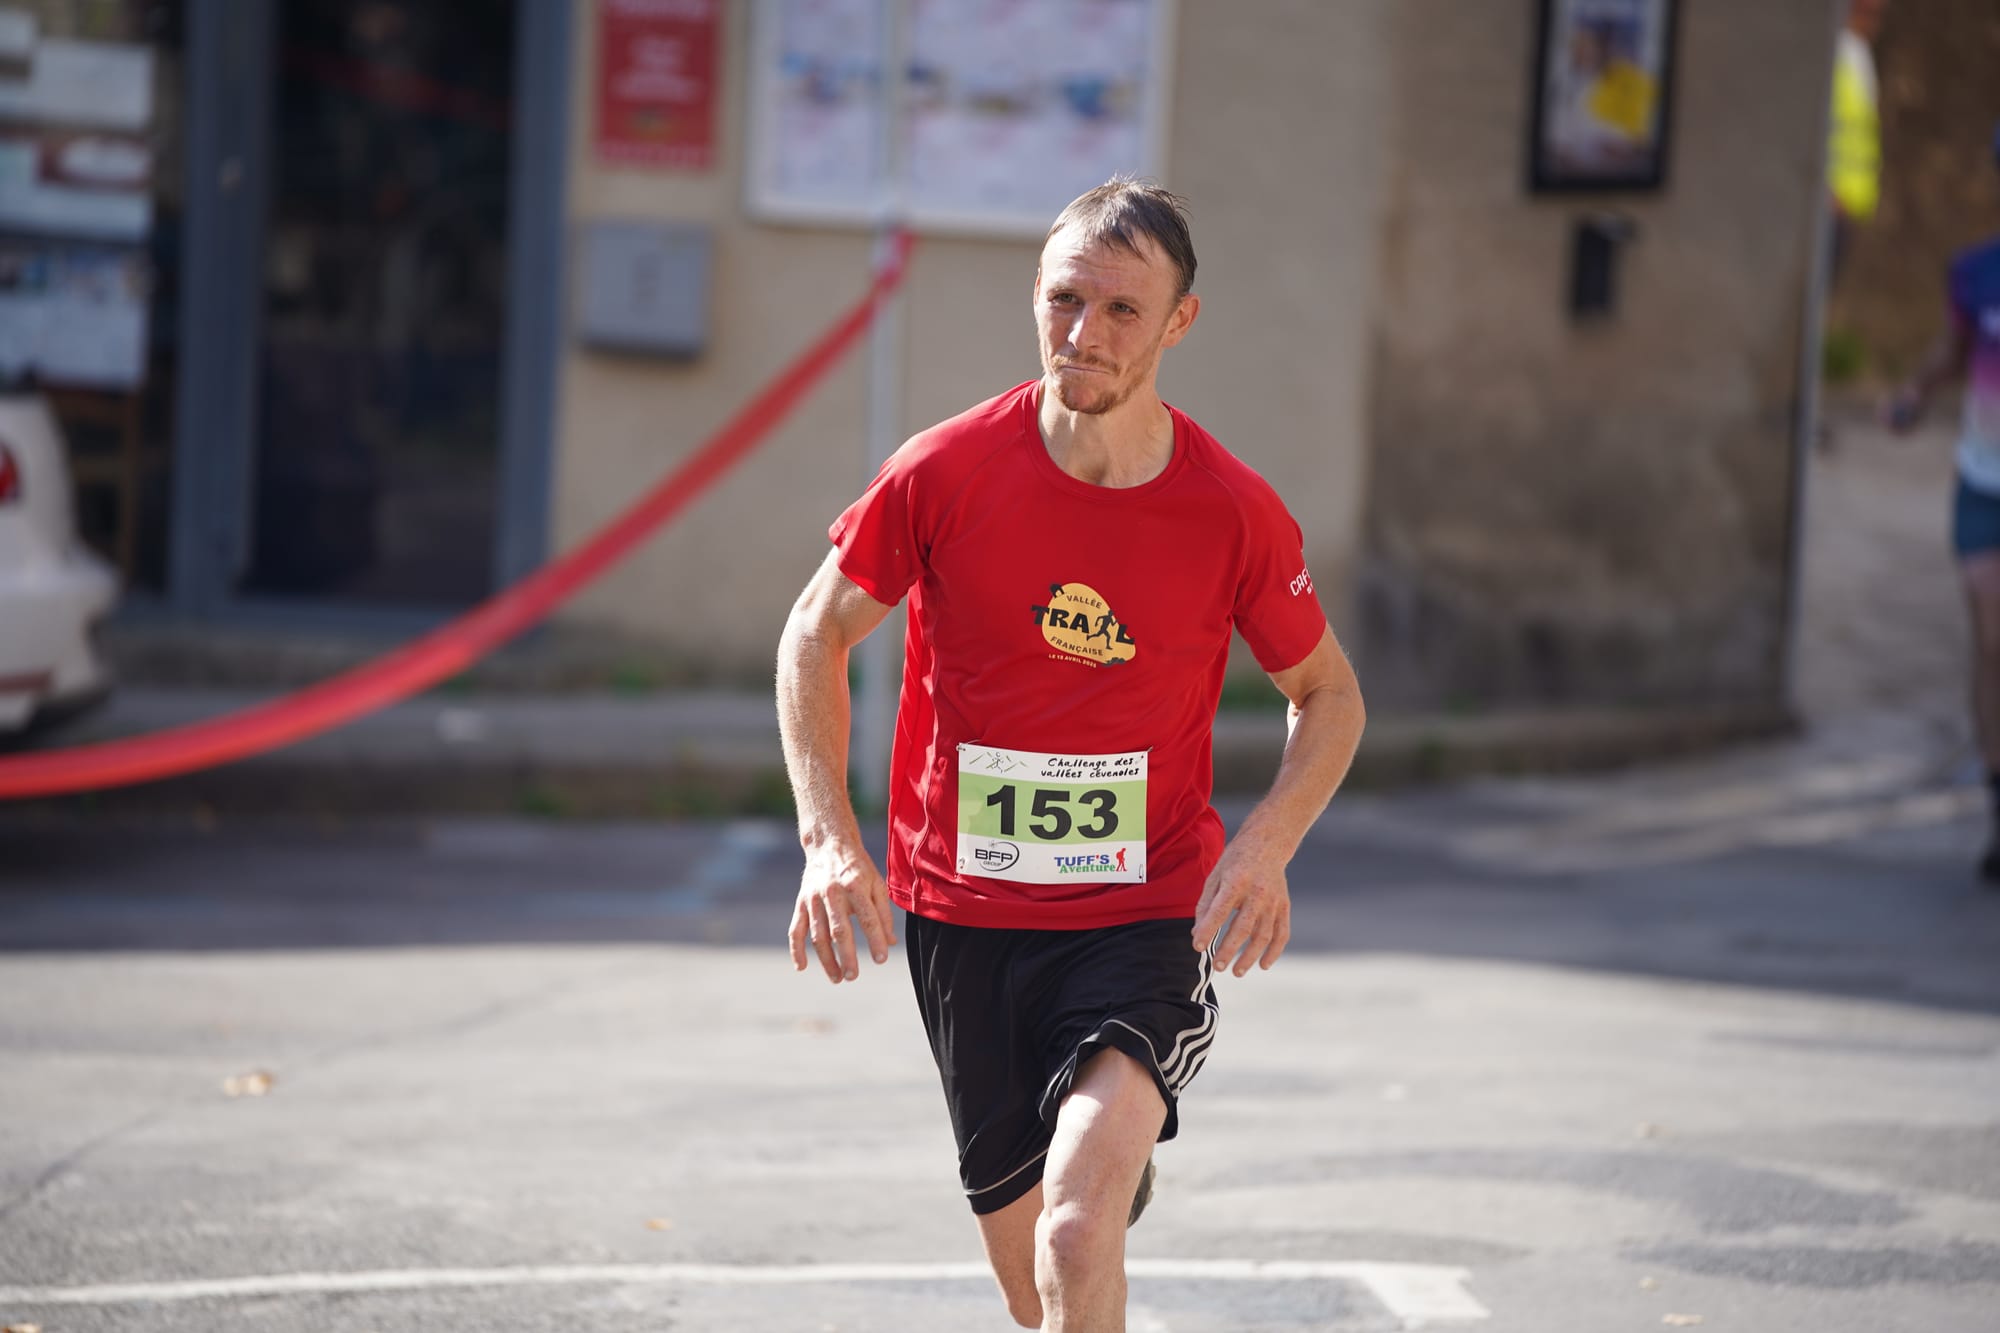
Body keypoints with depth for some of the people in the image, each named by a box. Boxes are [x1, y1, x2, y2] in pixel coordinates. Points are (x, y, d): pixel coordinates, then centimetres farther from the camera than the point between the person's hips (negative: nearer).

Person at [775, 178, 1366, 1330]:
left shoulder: (1236, 514, -9)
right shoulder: (945, 473, -9)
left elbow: (1330, 694, 6)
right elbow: (818, 634, 5)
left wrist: (1268, 844, -12)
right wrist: (829, 837, -8)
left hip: (1151, 920, -2)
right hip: (960, 919, 2)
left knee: (1077, 1237, -27)